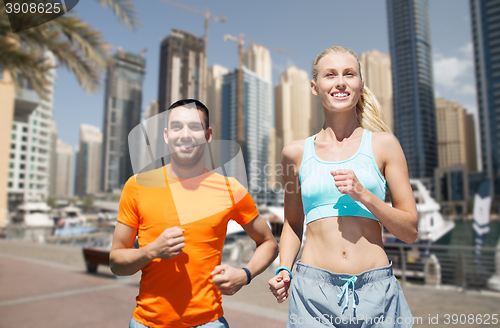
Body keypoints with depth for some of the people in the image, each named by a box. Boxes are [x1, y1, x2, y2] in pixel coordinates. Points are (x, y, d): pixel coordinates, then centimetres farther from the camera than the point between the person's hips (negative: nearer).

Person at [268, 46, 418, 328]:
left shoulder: (384, 144, 1)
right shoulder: (296, 152, 4)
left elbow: (410, 231, 1)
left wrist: (363, 194, -13)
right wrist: (284, 269, 0)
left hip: (376, 291, 0)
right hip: (314, 289, 0)